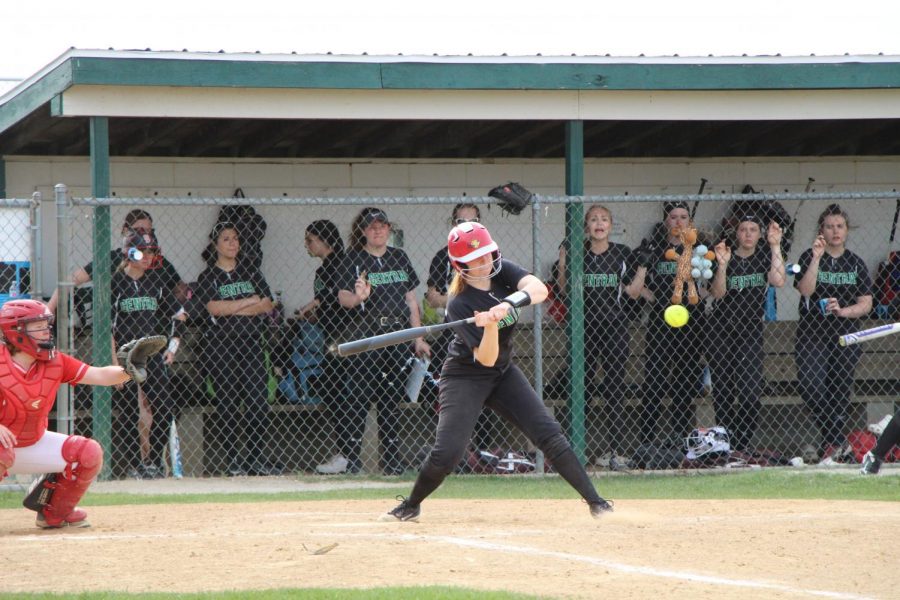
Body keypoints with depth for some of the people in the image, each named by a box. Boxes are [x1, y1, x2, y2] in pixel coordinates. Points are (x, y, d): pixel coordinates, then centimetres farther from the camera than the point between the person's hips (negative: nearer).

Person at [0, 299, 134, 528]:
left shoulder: (55, 362, -6)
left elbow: (100, 375, -9)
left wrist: (127, 371, -29)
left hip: (34, 444, 6)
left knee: (89, 453, -7)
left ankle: (54, 514, 12)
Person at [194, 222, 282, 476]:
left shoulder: (251, 272, 14)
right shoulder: (208, 277, 4)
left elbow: (267, 306, 3)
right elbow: (214, 308, -12)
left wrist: (230, 309, -8)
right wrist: (251, 302, -7)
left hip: (250, 342, 3)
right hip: (219, 344, -3)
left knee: (259, 401, -5)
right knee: (227, 403, -3)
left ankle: (257, 458, -1)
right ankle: (233, 461, 1)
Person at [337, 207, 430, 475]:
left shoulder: (399, 257, 14)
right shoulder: (354, 259, -1)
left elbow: (411, 299, 17)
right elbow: (343, 297, -11)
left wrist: (418, 338, 12)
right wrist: (358, 297, -34)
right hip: (365, 335, -5)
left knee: (392, 399, 8)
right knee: (358, 399, -9)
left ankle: (392, 460, 13)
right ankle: (350, 459, -8)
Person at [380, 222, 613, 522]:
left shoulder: (501, 271, -8)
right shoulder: (459, 304, -23)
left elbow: (539, 289, -26)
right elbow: (486, 358, -26)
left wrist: (509, 303, -43)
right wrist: (490, 326, -44)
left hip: (503, 373, 5)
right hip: (465, 376, -5)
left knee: (549, 433, -7)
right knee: (446, 452, -14)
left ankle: (594, 500, -4)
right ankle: (410, 506, 11)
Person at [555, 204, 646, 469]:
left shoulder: (622, 254, 6)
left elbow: (634, 292, 6)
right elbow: (564, 289, 0)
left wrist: (643, 266, -2)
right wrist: (563, 259, -6)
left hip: (615, 328, 1)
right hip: (584, 326, -1)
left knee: (615, 388, -2)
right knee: (580, 386, -2)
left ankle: (614, 451, 0)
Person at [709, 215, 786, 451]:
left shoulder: (764, 258, 4)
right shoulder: (726, 258, 0)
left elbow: (778, 281, -15)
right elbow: (717, 293, -12)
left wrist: (775, 246, -18)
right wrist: (722, 265, -26)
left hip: (751, 332, 0)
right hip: (722, 332, 0)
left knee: (751, 393, -13)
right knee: (722, 393, 1)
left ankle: (741, 446, -7)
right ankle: (725, 444, 10)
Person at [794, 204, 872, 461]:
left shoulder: (855, 264, 10)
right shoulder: (809, 258, 4)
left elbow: (866, 304, 5)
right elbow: (805, 290, -12)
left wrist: (842, 311, -13)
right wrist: (816, 258, -19)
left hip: (846, 336, 2)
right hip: (812, 334, -2)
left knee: (839, 393, 1)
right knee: (811, 388, -20)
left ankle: (833, 443, 10)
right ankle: (835, 439, -7)